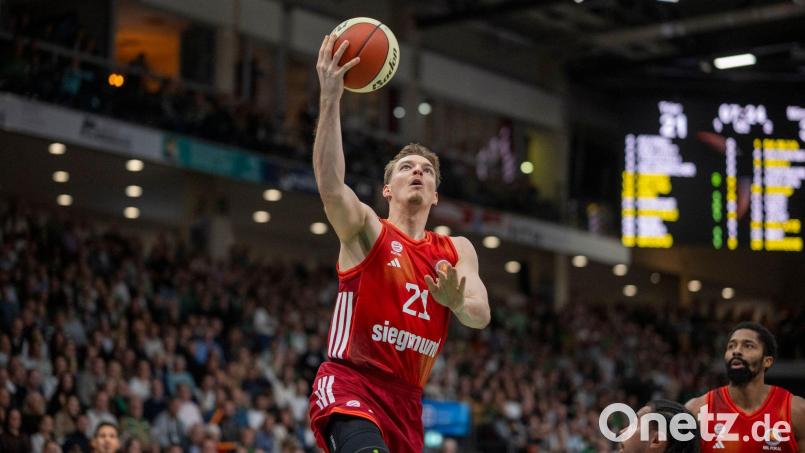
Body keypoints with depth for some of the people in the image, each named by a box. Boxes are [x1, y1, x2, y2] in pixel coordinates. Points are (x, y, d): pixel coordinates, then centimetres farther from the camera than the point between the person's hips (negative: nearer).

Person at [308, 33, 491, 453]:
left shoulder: (457, 251, 15)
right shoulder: (366, 229, 2)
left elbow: (481, 317, 1)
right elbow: (330, 186, -19)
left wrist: (457, 302, -24)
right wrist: (330, 99, -28)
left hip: (405, 401, 6)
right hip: (349, 386, -6)